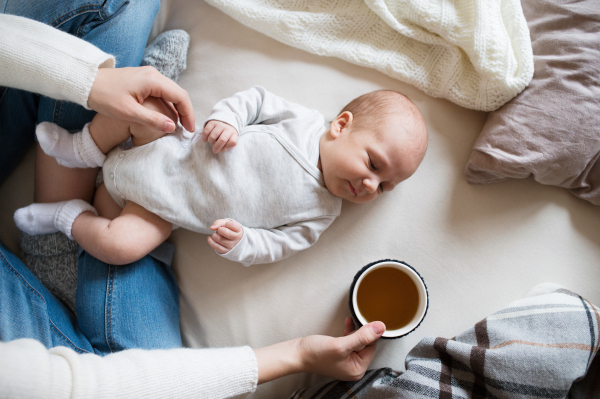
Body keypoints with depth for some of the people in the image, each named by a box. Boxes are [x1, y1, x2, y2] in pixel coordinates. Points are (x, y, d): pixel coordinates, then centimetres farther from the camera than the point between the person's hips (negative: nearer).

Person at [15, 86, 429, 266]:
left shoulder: (319, 216, -8)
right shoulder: (306, 121, -9)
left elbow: (271, 245, -8)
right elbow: (256, 100, 0)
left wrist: (239, 242, -28)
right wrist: (226, 117, -19)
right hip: (176, 156, 2)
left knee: (121, 245, -24)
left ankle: (72, 215, 8)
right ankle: (85, 151, 9)